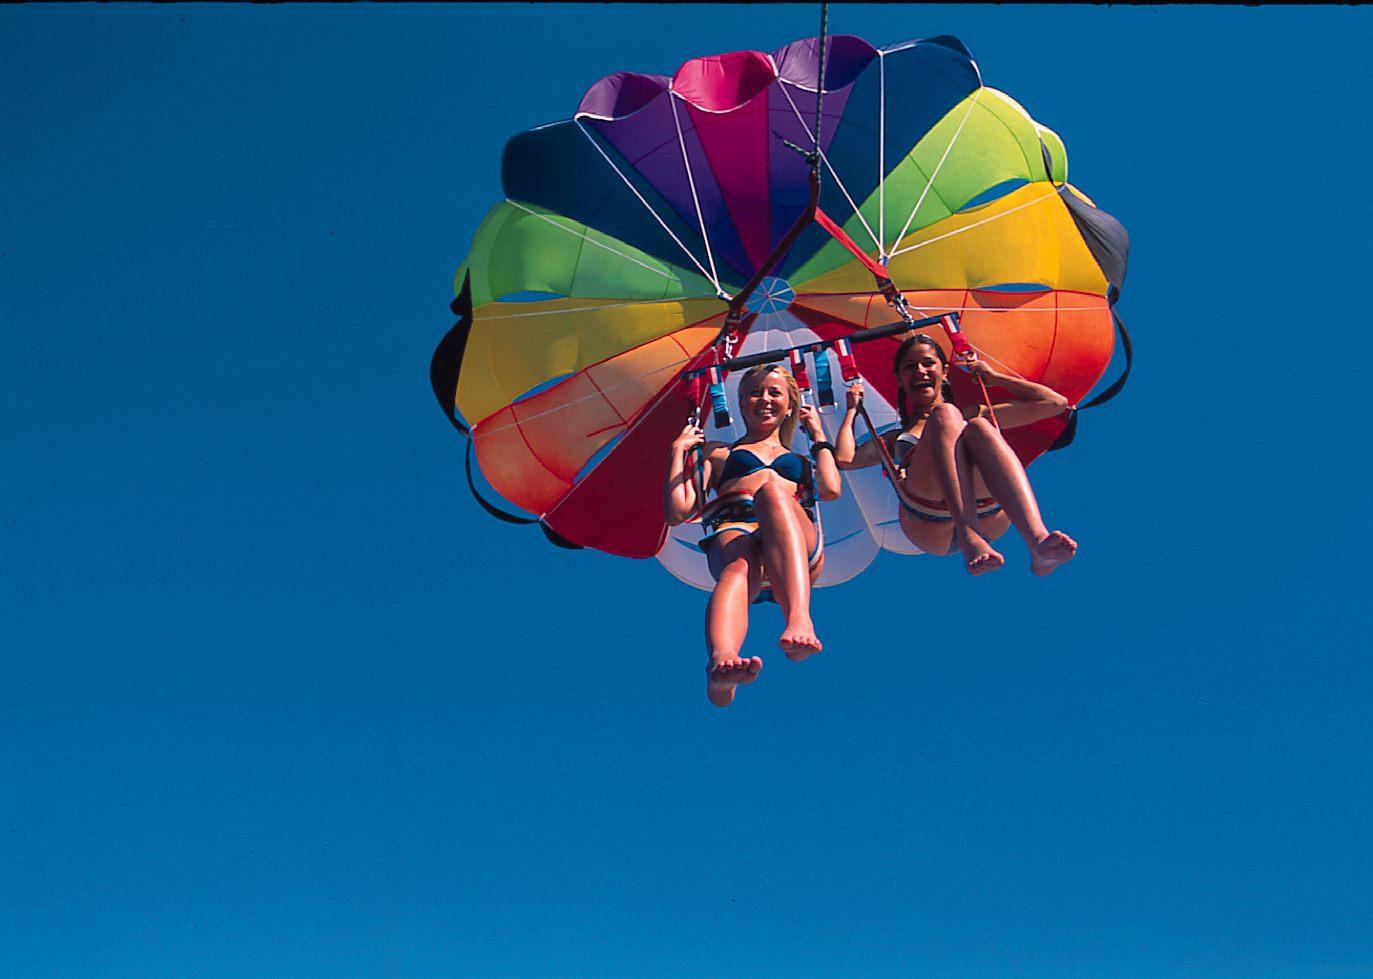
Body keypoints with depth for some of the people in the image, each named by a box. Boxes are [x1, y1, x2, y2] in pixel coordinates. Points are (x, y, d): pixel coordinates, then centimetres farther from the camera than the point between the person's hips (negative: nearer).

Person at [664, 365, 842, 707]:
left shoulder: (802, 460, 39)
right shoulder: (718, 452, 35)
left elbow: (831, 489, 13)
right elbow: (678, 511, 21)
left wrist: (818, 435, 27)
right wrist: (678, 450, 23)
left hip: (798, 544, 0)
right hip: (733, 532, 0)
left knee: (771, 487, -37)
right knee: (739, 564, -40)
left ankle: (799, 619, -61)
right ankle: (721, 661, -74)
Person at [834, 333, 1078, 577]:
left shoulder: (972, 417, 35)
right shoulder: (896, 439, 36)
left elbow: (1055, 403, 32)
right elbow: (844, 459, 16)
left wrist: (994, 378, 38)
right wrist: (852, 410, 31)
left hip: (987, 519, 1)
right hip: (930, 528, -1)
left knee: (979, 427, -26)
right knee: (945, 415, -19)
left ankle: (1038, 540, -52)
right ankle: (969, 539, -46)